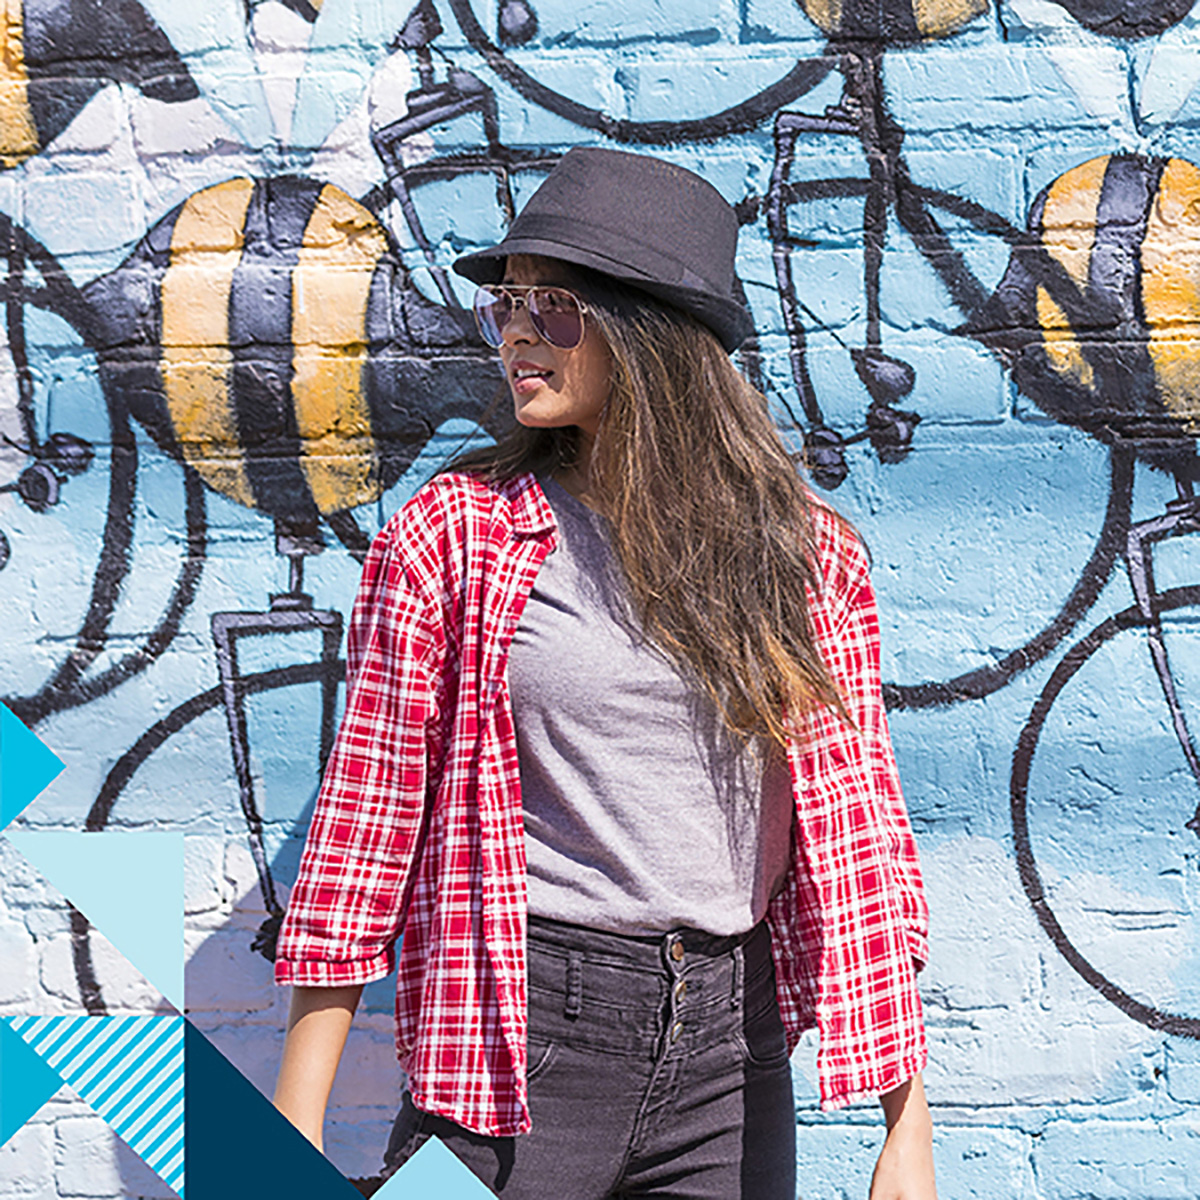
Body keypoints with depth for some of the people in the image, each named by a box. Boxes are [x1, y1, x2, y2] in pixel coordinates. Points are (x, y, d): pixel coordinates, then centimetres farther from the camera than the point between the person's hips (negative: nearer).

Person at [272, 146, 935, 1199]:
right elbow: (367, 816, -2)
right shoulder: (452, 533, -3)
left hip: (734, 1057, 2)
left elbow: (860, 819, 3)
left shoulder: (803, 549, 2)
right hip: (521, 1039, -2)